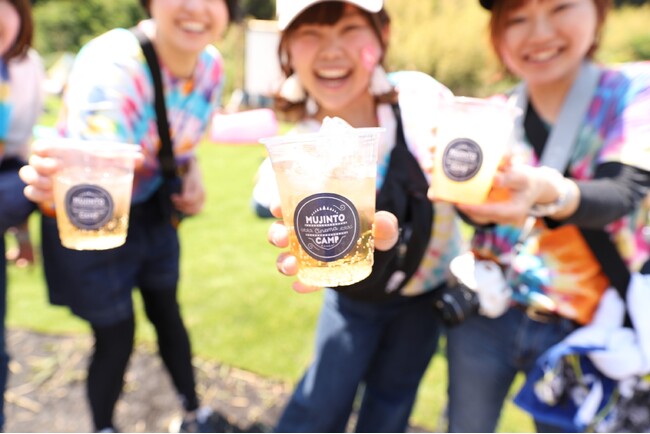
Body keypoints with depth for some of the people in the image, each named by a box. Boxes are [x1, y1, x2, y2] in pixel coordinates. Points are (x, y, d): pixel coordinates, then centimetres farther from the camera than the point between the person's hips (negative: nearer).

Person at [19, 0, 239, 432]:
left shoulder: (212, 65, -12)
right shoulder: (111, 65, -32)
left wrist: (193, 178, -13)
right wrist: (55, 185, -69)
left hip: (151, 209, 5)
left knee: (167, 311, 16)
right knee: (116, 335, 4)